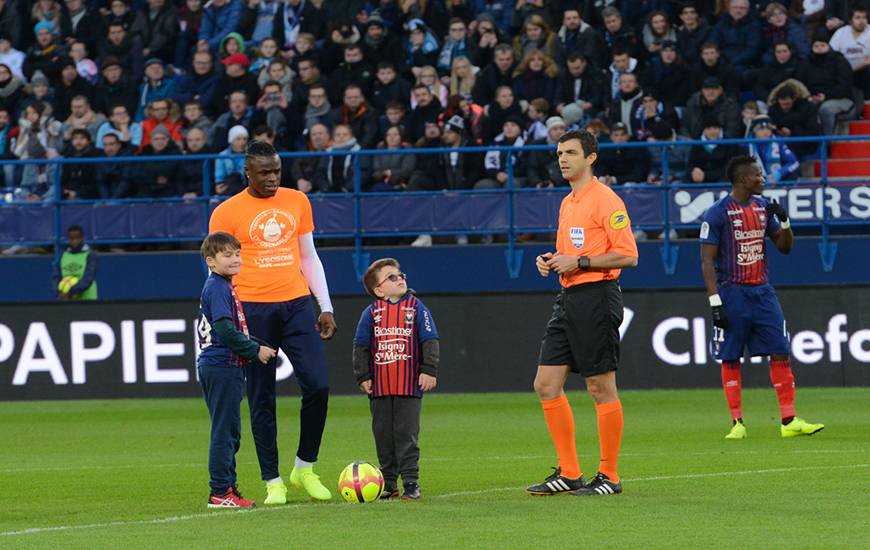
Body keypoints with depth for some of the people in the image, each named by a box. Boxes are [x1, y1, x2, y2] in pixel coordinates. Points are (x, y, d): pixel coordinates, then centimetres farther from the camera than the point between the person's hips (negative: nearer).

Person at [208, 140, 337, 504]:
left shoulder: (297, 202, 12)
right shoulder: (227, 212, 0)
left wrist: (326, 307, 12)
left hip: (296, 303, 3)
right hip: (253, 309, -3)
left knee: (317, 385, -9)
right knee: (261, 401, 0)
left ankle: (305, 468, 8)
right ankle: (272, 481, 6)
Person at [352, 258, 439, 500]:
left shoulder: (417, 308, 2)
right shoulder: (371, 313, 5)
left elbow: (430, 342, 0)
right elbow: (361, 346, 7)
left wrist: (429, 371, -9)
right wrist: (363, 377, 1)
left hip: (410, 385, -2)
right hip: (380, 387, 2)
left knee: (406, 432, -3)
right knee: (383, 433, 7)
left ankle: (411, 481, 0)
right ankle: (388, 483, 15)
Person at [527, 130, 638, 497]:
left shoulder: (605, 200, -9)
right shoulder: (567, 203, 18)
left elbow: (628, 256, -15)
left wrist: (578, 262, -17)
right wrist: (552, 262, 10)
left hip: (596, 298, -9)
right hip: (568, 299, 9)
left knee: (601, 389, -4)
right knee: (546, 385, 5)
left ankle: (609, 477, 2)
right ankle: (568, 473, 10)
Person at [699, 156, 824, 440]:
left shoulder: (763, 207, 10)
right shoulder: (717, 213, -8)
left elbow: (785, 246, 15)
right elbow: (707, 261, -9)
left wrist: (784, 221, -4)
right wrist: (715, 302, -15)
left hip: (762, 291, 5)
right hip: (733, 293, -5)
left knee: (780, 353, -1)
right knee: (730, 359, -1)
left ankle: (789, 421, 0)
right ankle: (737, 423, 6)